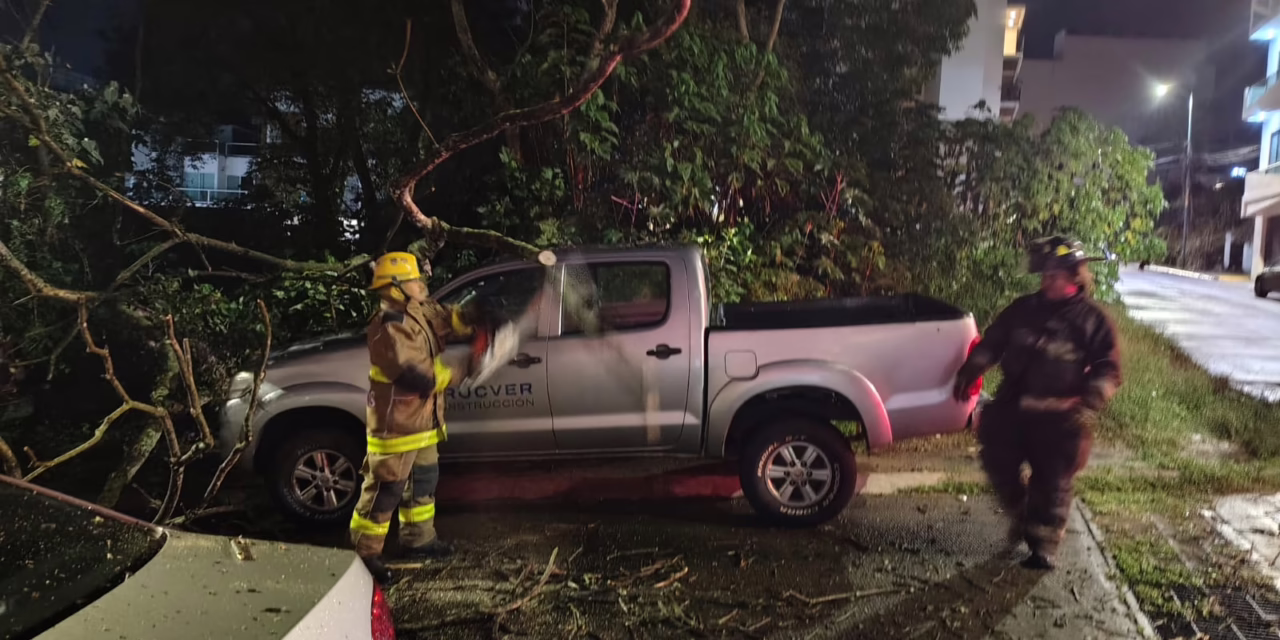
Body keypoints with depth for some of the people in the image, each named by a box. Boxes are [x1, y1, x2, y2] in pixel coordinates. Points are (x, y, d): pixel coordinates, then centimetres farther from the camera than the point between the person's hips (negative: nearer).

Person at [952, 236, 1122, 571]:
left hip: (1058, 416, -3)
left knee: (1052, 483, 3)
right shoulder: (1023, 309, 7)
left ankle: (1044, 544, 21)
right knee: (998, 463, 2)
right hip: (1012, 405, 3)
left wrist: (1089, 402, -22)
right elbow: (991, 342, 12)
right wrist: (969, 373, -1)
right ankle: (1020, 514, 31)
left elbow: (1108, 371, -5)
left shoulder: (1094, 319, -2)